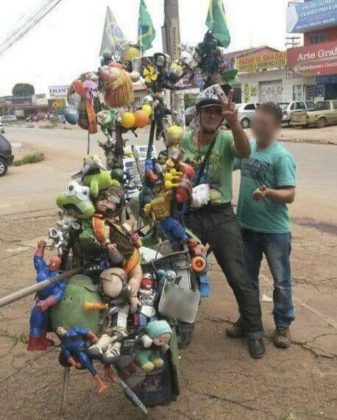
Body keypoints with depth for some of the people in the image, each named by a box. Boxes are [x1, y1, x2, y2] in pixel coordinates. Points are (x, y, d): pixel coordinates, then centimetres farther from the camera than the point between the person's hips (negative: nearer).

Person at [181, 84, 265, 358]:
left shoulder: (227, 139, -6)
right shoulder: (184, 140, 2)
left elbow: (245, 152, -29)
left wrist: (234, 122, -44)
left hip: (221, 217, -2)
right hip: (190, 216, 3)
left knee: (239, 278, 2)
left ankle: (255, 331, 20)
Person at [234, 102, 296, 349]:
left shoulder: (282, 157, -15)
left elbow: (290, 195, -20)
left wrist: (268, 192, -38)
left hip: (275, 230, -5)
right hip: (247, 226, 6)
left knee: (281, 280, 9)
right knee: (247, 277, 18)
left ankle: (283, 325, 26)